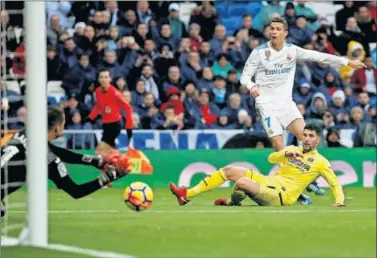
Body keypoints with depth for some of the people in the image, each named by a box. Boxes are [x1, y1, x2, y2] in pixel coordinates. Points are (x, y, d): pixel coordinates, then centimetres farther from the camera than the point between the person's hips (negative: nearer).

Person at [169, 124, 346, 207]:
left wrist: (339, 201, -17)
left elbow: (335, 184, 1)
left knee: (242, 182, -30)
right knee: (229, 170, -4)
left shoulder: (321, 162, 1)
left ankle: (232, 203, 6)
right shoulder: (293, 150, 17)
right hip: (269, 182, 7)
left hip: (281, 196, -7)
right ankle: (186, 195, -6)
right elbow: (271, 158, 2)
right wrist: (286, 154, -18)